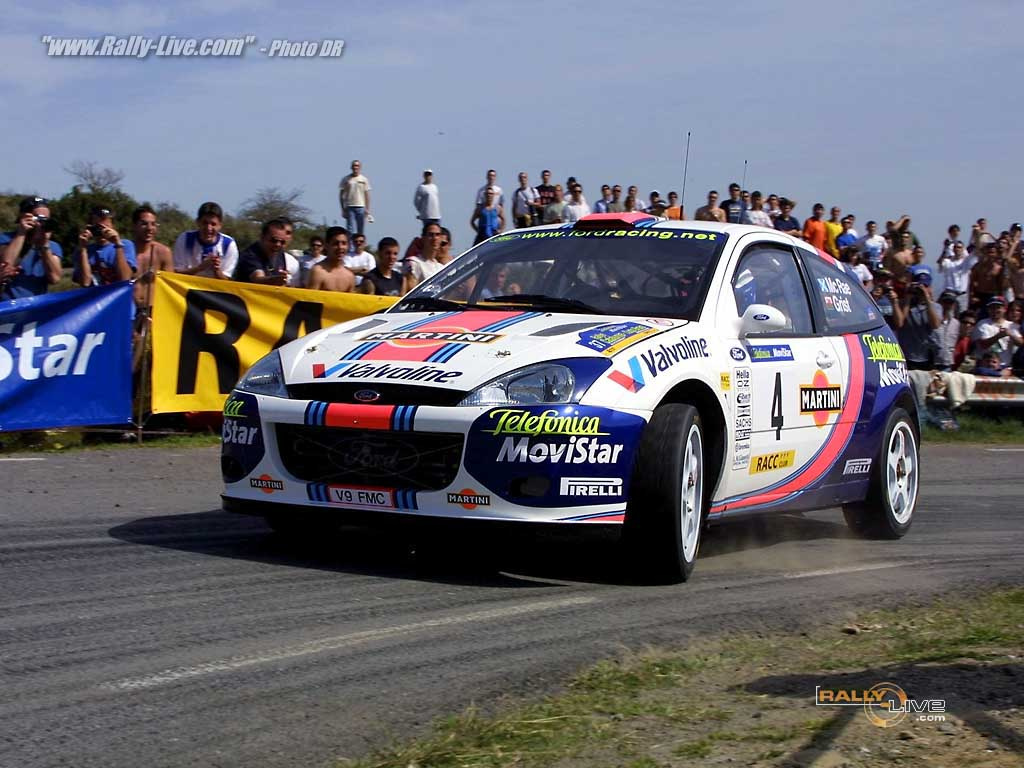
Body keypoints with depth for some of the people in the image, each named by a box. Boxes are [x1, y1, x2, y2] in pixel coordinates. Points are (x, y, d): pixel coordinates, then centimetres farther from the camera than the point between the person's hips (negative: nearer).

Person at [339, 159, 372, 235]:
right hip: (349, 207, -2)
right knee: (351, 230, -8)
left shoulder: (364, 180, 8)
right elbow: (341, 195, 6)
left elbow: (367, 195, 10)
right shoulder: (346, 180, 4)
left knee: (360, 231, 3)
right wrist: (343, 209, 0)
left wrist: (367, 209, 4)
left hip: (361, 207, 2)